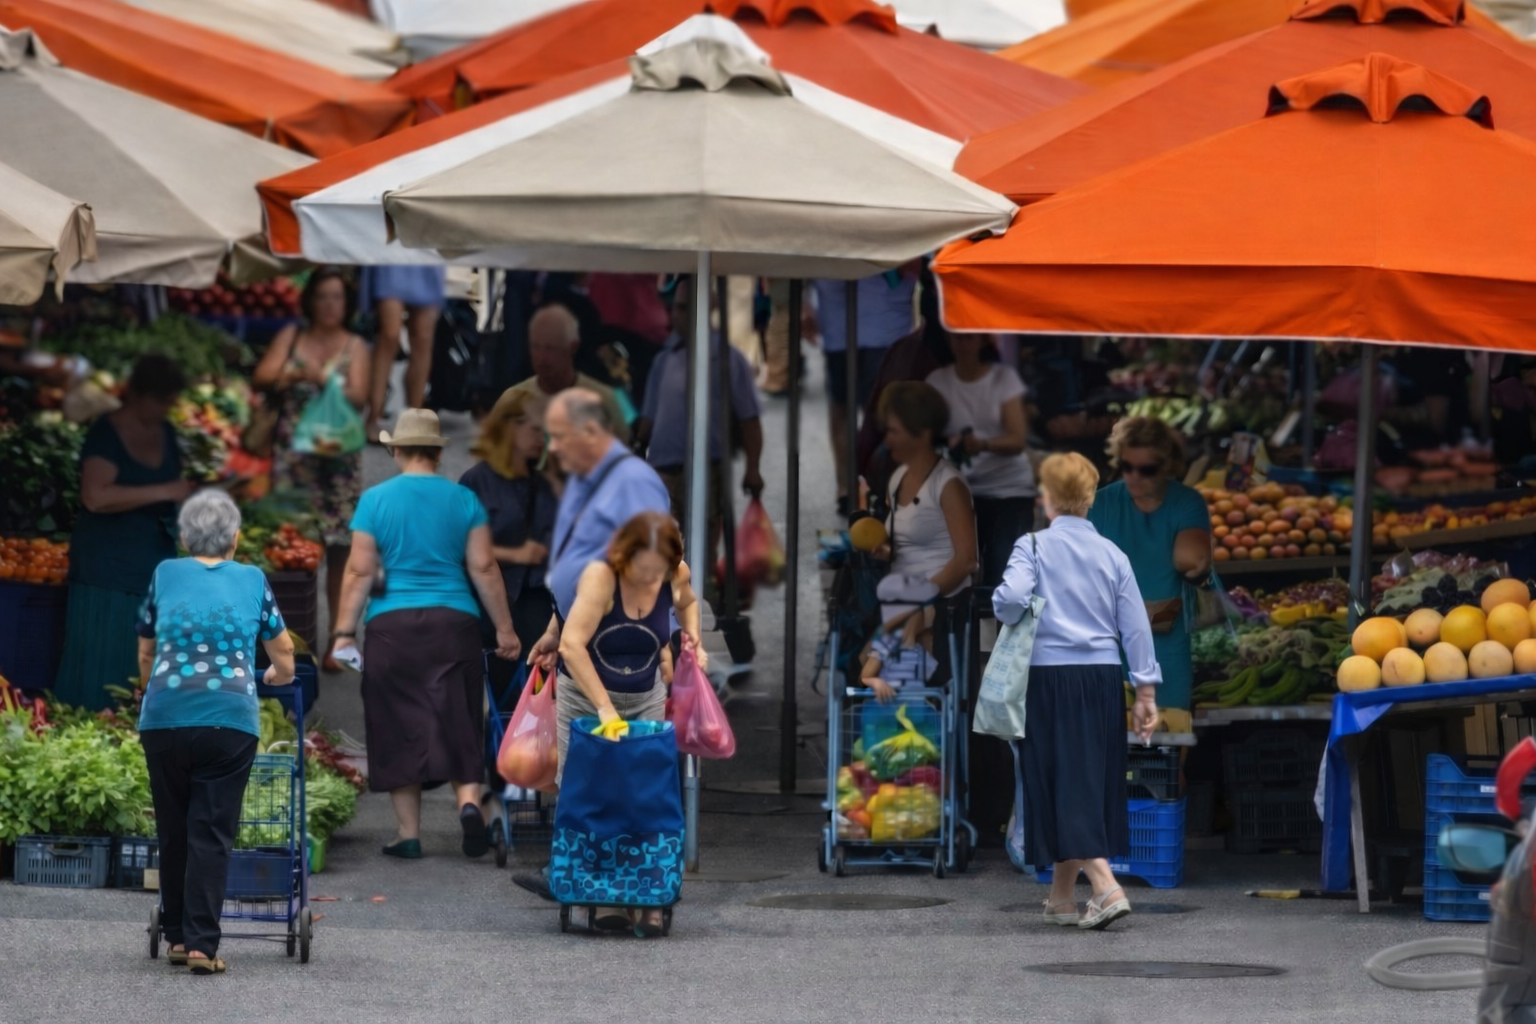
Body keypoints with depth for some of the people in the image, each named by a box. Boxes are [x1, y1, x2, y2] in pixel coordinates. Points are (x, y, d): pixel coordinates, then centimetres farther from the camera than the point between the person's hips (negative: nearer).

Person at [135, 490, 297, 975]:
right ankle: (201, 943, -8)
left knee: (173, 830, 12)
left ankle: (177, 935, 18)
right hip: (230, 717, -1)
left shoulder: (165, 575, 11)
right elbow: (284, 653, 22)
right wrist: (277, 676, 45)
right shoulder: (253, 581, 10)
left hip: (165, 717, 1)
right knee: (212, 834, -1)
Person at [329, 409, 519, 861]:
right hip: (454, 621, 1)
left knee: (399, 727, 6)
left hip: (392, 625, -1)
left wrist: (344, 632, 1)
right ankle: (469, 800, -19)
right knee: (457, 722, 5)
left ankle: (409, 834, 6)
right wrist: (504, 629, 9)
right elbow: (484, 568, 3)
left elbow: (360, 571, -2)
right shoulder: (463, 500, 3)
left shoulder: (375, 500, 0)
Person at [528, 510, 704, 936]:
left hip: (645, 698, 3)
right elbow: (572, 645, -34)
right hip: (584, 694, -3)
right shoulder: (600, 576, -25)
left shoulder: (676, 576, -9)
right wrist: (604, 707, -36)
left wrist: (693, 642, 2)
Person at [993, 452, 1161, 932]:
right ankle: (1062, 896, 26)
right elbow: (1135, 625, 5)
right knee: (1095, 781, 14)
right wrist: (1146, 690, 9)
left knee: (1066, 786, -3)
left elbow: (1012, 596, -22)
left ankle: (1106, 887, -20)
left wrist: (1008, 618, 1)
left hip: (1051, 678, -4)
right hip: (1102, 677, 4)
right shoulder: (1112, 554, 7)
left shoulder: (1034, 547, -6)